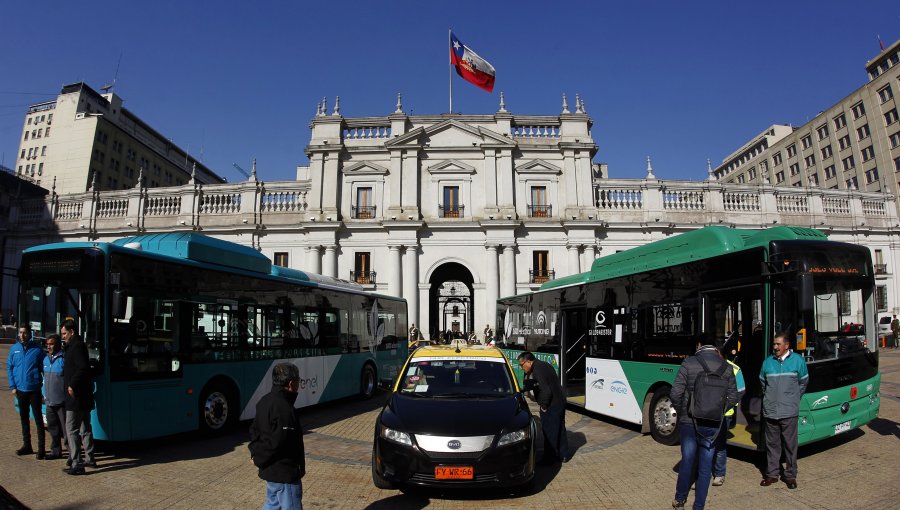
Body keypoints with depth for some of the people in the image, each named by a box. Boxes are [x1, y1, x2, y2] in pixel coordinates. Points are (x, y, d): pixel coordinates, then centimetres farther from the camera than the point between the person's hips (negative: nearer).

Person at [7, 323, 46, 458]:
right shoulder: (14, 349, 3)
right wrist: (12, 386, 0)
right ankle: (27, 445, 27)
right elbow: (9, 367, 8)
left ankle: (41, 447, 1)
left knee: (38, 418, -2)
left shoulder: (37, 349, -6)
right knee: (24, 418, 15)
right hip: (20, 390, 4)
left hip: (34, 390, -4)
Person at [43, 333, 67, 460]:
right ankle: (56, 451, 28)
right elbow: (45, 378, 21)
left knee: (66, 428, -3)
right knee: (53, 427, 16)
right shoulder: (46, 359, 11)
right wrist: (45, 395, 19)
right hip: (50, 401, 8)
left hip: (62, 401, -8)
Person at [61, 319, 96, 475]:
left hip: (76, 396, -10)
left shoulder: (76, 346, -15)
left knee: (71, 430, -6)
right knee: (85, 428, 17)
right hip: (84, 396, 10)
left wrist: (72, 385, -21)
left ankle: (76, 464, -3)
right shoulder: (77, 345, 15)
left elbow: (83, 368, -25)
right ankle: (89, 459, 26)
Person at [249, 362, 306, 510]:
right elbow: (278, 443, -27)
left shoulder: (265, 401, 6)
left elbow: (255, 430, 13)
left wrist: (255, 452, 4)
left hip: (271, 469, 9)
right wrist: (260, 459, -12)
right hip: (284, 472, -9)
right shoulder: (284, 409, -26)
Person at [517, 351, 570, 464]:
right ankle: (563, 455, 28)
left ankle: (549, 458, 8)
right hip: (560, 401, 10)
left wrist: (544, 405, -14)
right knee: (559, 429, 18)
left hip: (551, 405, -10)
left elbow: (546, 391, -26)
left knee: (549, 432, 0)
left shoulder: (537, 370, -21)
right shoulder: (543, 365, 11)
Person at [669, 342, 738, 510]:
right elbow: (733, 398, 2)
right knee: (705, 467, 12)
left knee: (687, 462, 15)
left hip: (689, 422, -1)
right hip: (714, 425, 1)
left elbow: (675, 394, -13)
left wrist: (681, 411, 4)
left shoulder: (688, 363, -8)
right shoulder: (727, 368, -1)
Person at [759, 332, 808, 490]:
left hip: (789, 412, -2)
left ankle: (790, 475, 17)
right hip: (770, 411, 2)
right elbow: (762, 382, 19)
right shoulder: (768, 362, 5)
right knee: (772, 444, 9)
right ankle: (772, 474, 18)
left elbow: (803, 382, 11)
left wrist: (793, 398, 13)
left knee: (790, 445, 4)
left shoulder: (797, 360, -1)